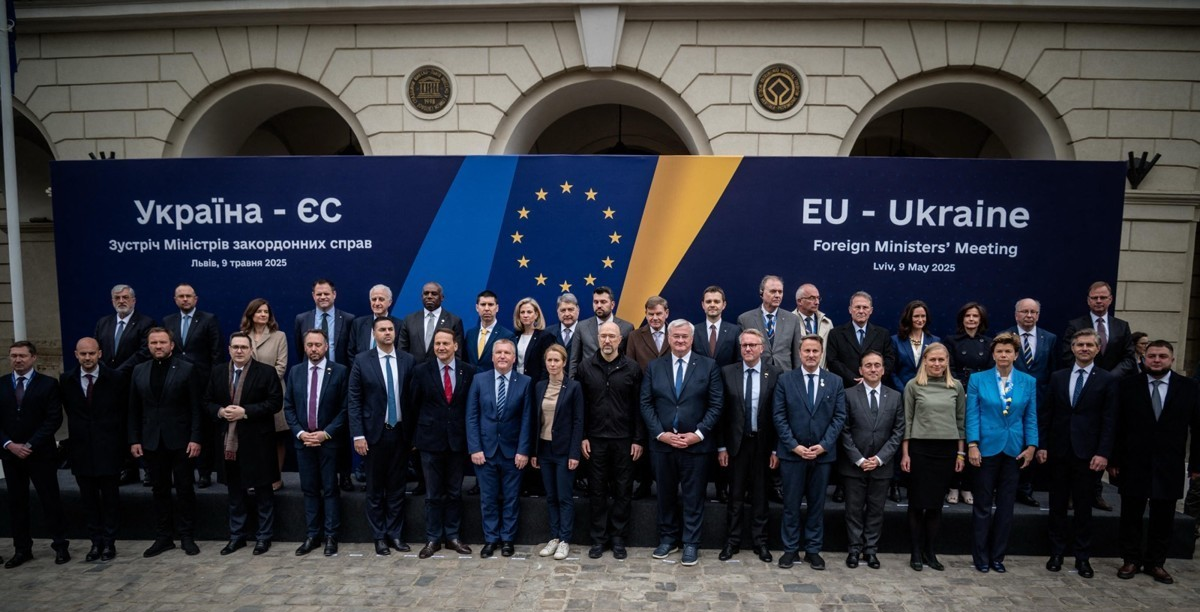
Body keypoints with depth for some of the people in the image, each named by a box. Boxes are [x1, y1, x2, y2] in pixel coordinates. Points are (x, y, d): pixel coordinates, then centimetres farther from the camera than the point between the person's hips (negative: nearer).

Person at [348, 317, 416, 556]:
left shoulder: (408, 360, 1)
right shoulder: (362, 361, -3)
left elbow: (413, 398, 3)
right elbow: (353, 401, -3)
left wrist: (414, 433, 2)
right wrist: (358, 435, -9)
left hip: (400, 433, 1)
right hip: (374, 433, -1)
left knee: (397, 488, 10)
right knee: (375, 489, 9)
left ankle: (395, 534, 22)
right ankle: (379, 537, 22)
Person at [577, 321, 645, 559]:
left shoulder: (632, 368, -2)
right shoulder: (585, 367, 1)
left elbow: (638, 406, -1)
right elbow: (581, 405, 3)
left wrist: (639, 439, -4)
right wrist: (582, 436, -2)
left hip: (624, 439, -1)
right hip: (596, 439, 1)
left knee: (623, 491, 8)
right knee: (597, 490, 9)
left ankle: (618, 539, 21)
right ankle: (598, 538, 22)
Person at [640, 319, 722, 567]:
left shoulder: (708, 366, -1)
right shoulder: (654, 367, 5)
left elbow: (715, 405, -4)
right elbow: (646, 404, 1)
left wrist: (699, 434, -12)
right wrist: (661, 433, -9)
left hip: (696, 444, -2)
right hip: (662, 443, 2)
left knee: (693, 496, 7)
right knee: (666, 494, 14)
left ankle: (691, 543, 21)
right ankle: (668, 538, 29)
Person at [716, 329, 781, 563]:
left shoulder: (775, 374, -4)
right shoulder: (727, 372, -1)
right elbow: (722, 412, -1)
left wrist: (777, 449, -5)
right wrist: (721, 446, -2)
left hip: (763, 444, 0)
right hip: (736, 443, 0)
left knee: (760, 495, 12)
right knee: (735, 495, 10)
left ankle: (760, 542, 26)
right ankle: (732, 541, 23)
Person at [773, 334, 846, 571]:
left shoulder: (835, 381, 4)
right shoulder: (785, 380, 0)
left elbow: (839, 417, 1)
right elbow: (779, 417, -3)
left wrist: (824, 445, -9)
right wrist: (794, 446, -11)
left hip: (823, 453, 1)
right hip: (792, 453, -1)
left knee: (817, 503, 10)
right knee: (791, 504, 6)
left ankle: (813, 550, 22)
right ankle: (790, 549, 17)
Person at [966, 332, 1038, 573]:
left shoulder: (1028, 382, 4)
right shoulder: (978, 380, -2)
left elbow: (1031, 418, 5)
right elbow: (972, 415, -4)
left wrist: (1031, 446, -4)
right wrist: (972, 445, -11)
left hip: (1014, 451, 2)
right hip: (987, 448, -2)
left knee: (1006, 506, 10)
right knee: (983, 506, 5)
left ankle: (997, 556, 22)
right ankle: (981, 556, 16)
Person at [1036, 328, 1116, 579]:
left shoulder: (1107, 380, 0)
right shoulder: (1058, 377, 7)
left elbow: (1109, 421, -4)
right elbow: (1047, 414, 7)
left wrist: (1103, 453, -10)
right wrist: (1042, 445, 1)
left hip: (1087, 453, -2)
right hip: (1059, 451, 2)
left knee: (1083, 507, 6)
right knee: (1057, 505, 9)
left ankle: (1082, 556, 18)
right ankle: (1056, 552, 20)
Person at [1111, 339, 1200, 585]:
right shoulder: (1128, 386, -2)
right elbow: (1117, 426, -1)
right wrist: (1114, 460, -4)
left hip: (1169, 467, 1)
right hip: (1134, 464, -1)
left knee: (1162, 518, 10)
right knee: (1131, 516, 8)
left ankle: (1156, 563, 24)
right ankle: (1131, 560, 21)